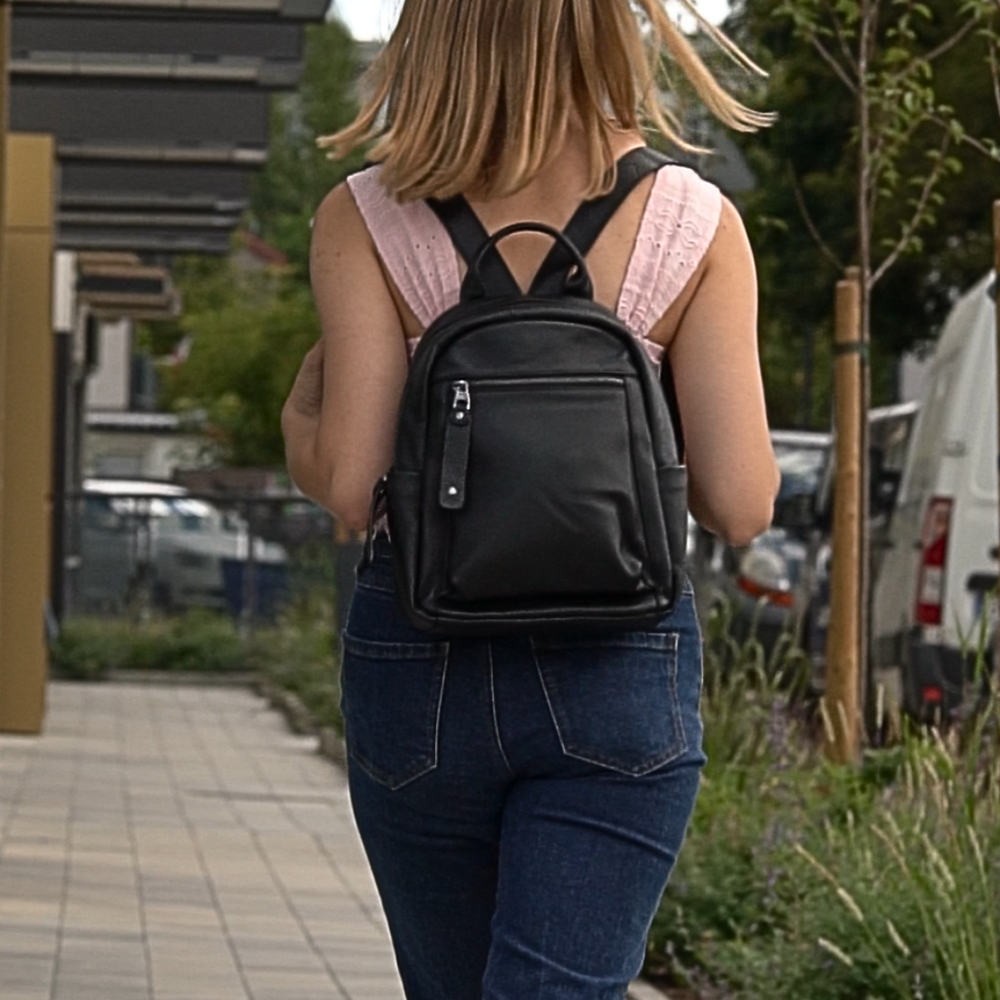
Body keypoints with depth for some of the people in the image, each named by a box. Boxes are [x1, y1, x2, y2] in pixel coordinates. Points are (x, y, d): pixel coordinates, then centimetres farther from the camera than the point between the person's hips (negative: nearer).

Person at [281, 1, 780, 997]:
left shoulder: (368, 223, -5)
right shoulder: (695, 225, -4)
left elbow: (348, 485, -12)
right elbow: (740, 505, -7)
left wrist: (298, 412, 10)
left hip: (419, 659, 1)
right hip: (621, 666, -1)